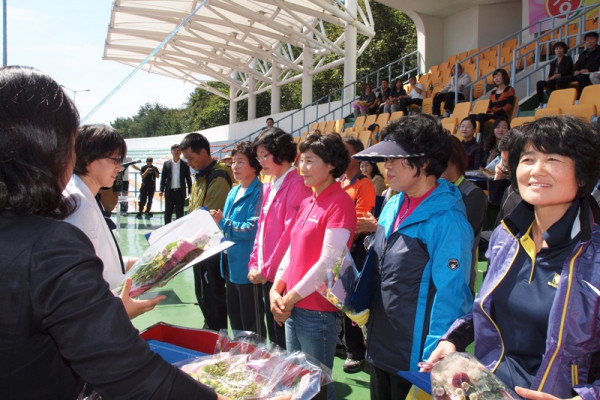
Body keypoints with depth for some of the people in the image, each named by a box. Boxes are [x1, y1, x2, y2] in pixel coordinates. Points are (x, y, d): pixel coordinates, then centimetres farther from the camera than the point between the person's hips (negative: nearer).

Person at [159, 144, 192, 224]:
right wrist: (161, 190, -1)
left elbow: (188, 178, 3)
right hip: (169, 192, 1)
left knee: (179, 213, 4)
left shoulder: (185, 164, 1)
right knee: (168, 213, 6)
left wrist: (190, 192, -1)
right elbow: (163, 178, 6)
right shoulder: (166, 164, 5)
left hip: (180, 192, -1)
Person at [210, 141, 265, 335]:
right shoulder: (233, 192, 13)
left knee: (251, 324, 4)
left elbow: (253, 229, -23)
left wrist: (223, 223, -18)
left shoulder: (258, 192, -15)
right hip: (231, 264, 9)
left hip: (247, 267, -9)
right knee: (235, 319, 21)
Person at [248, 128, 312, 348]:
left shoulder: (297, 184, -14)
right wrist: (254, 264, 8)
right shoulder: (269, 187, 13)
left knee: (285, 340, 3)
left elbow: (290, 232, -19)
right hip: (266, 274, 8)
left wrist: (268, 269, -15)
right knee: (274, 338, 19)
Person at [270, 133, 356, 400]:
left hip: (317, 311, -8)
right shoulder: (307, 203, 11)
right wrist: (276, 290, 1)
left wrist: (291, 297, -14)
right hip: (292, 308, 8)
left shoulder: (340, 203, -15)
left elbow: (328, 262, -20)